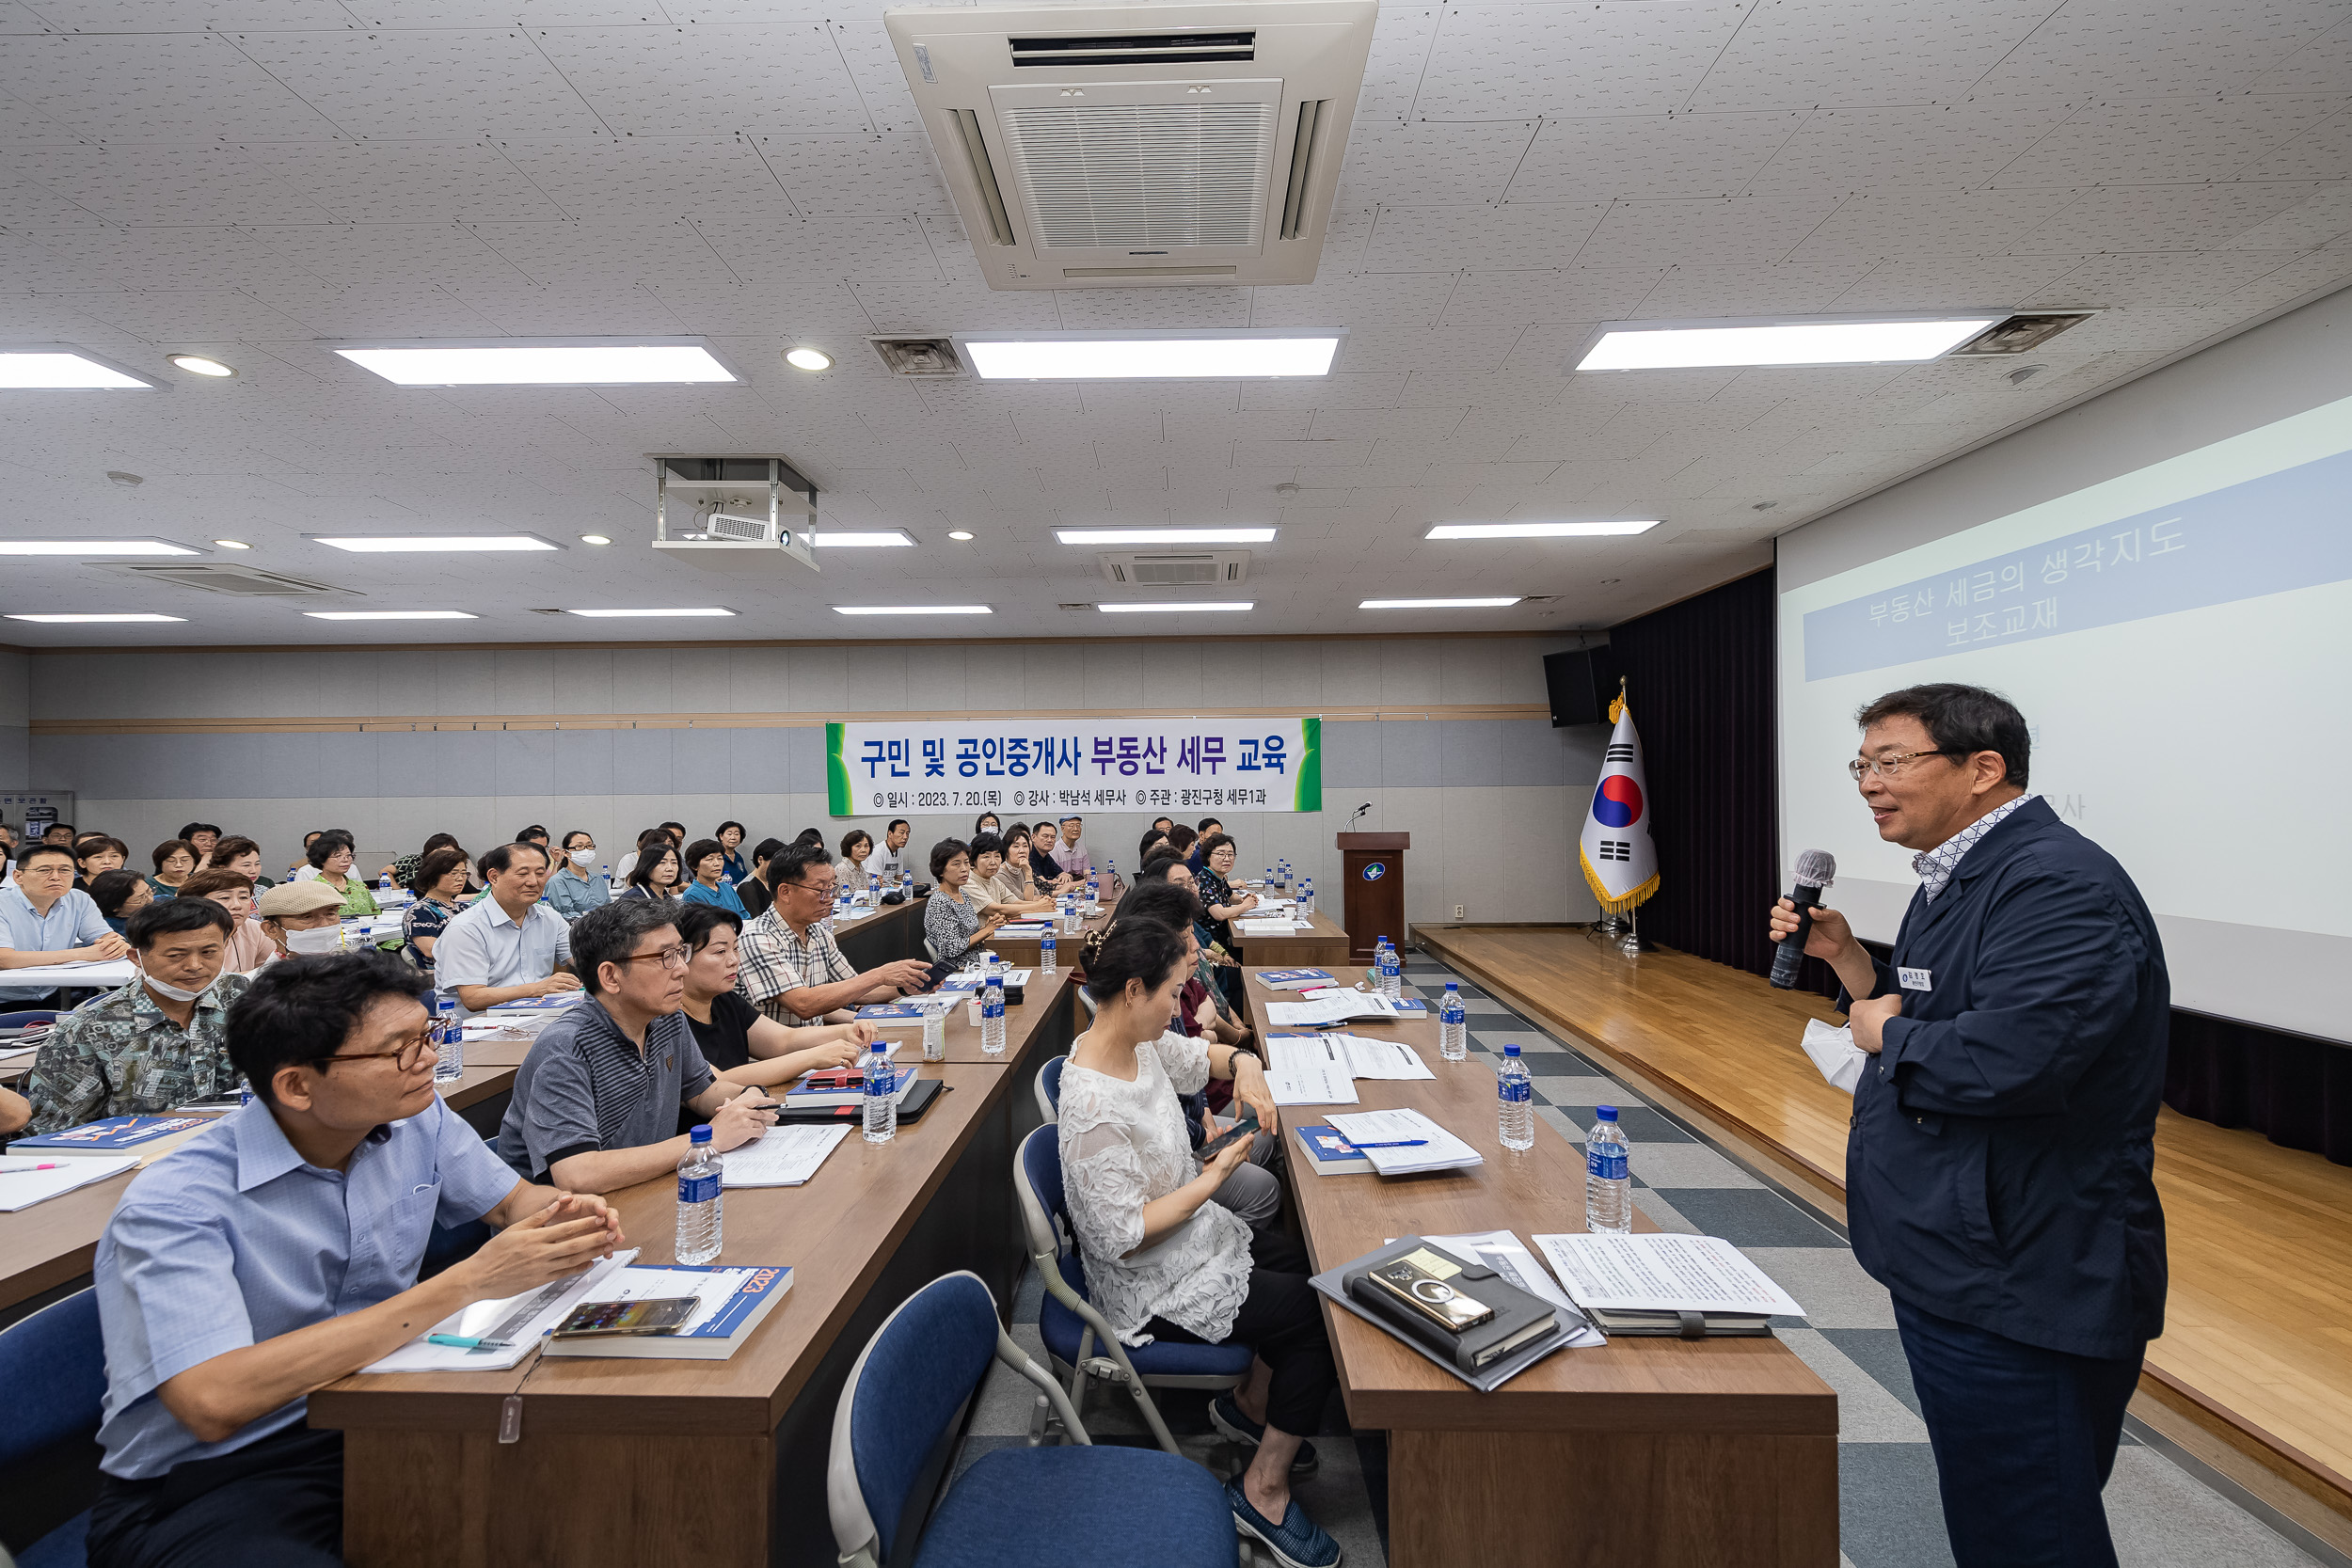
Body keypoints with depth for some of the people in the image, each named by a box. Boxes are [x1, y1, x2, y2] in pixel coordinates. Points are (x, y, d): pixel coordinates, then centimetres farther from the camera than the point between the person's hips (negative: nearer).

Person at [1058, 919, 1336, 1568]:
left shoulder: (1139, 1043, -7)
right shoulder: (1093, 1106, -34)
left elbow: (1200, 1055, 13)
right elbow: (1124, 1235, -29)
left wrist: (1242, 1062, -9)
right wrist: (1214, 1179, -24)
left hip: (1194, 1237, 9)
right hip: (1155, 1290, -9)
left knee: (1315, 1265, 12)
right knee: (1322, 1313, -5)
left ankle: (1249, 1404, 33)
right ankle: (1263, 1490, 12)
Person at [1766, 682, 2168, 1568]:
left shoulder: (2057, 884, -22)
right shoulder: (1959, 879, 11)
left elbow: (2004, 1059, -34)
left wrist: (1889, 1034, -16)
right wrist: (1844, 957, 4)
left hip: (2018, 1293, -10)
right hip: (1952, 1268, 10)